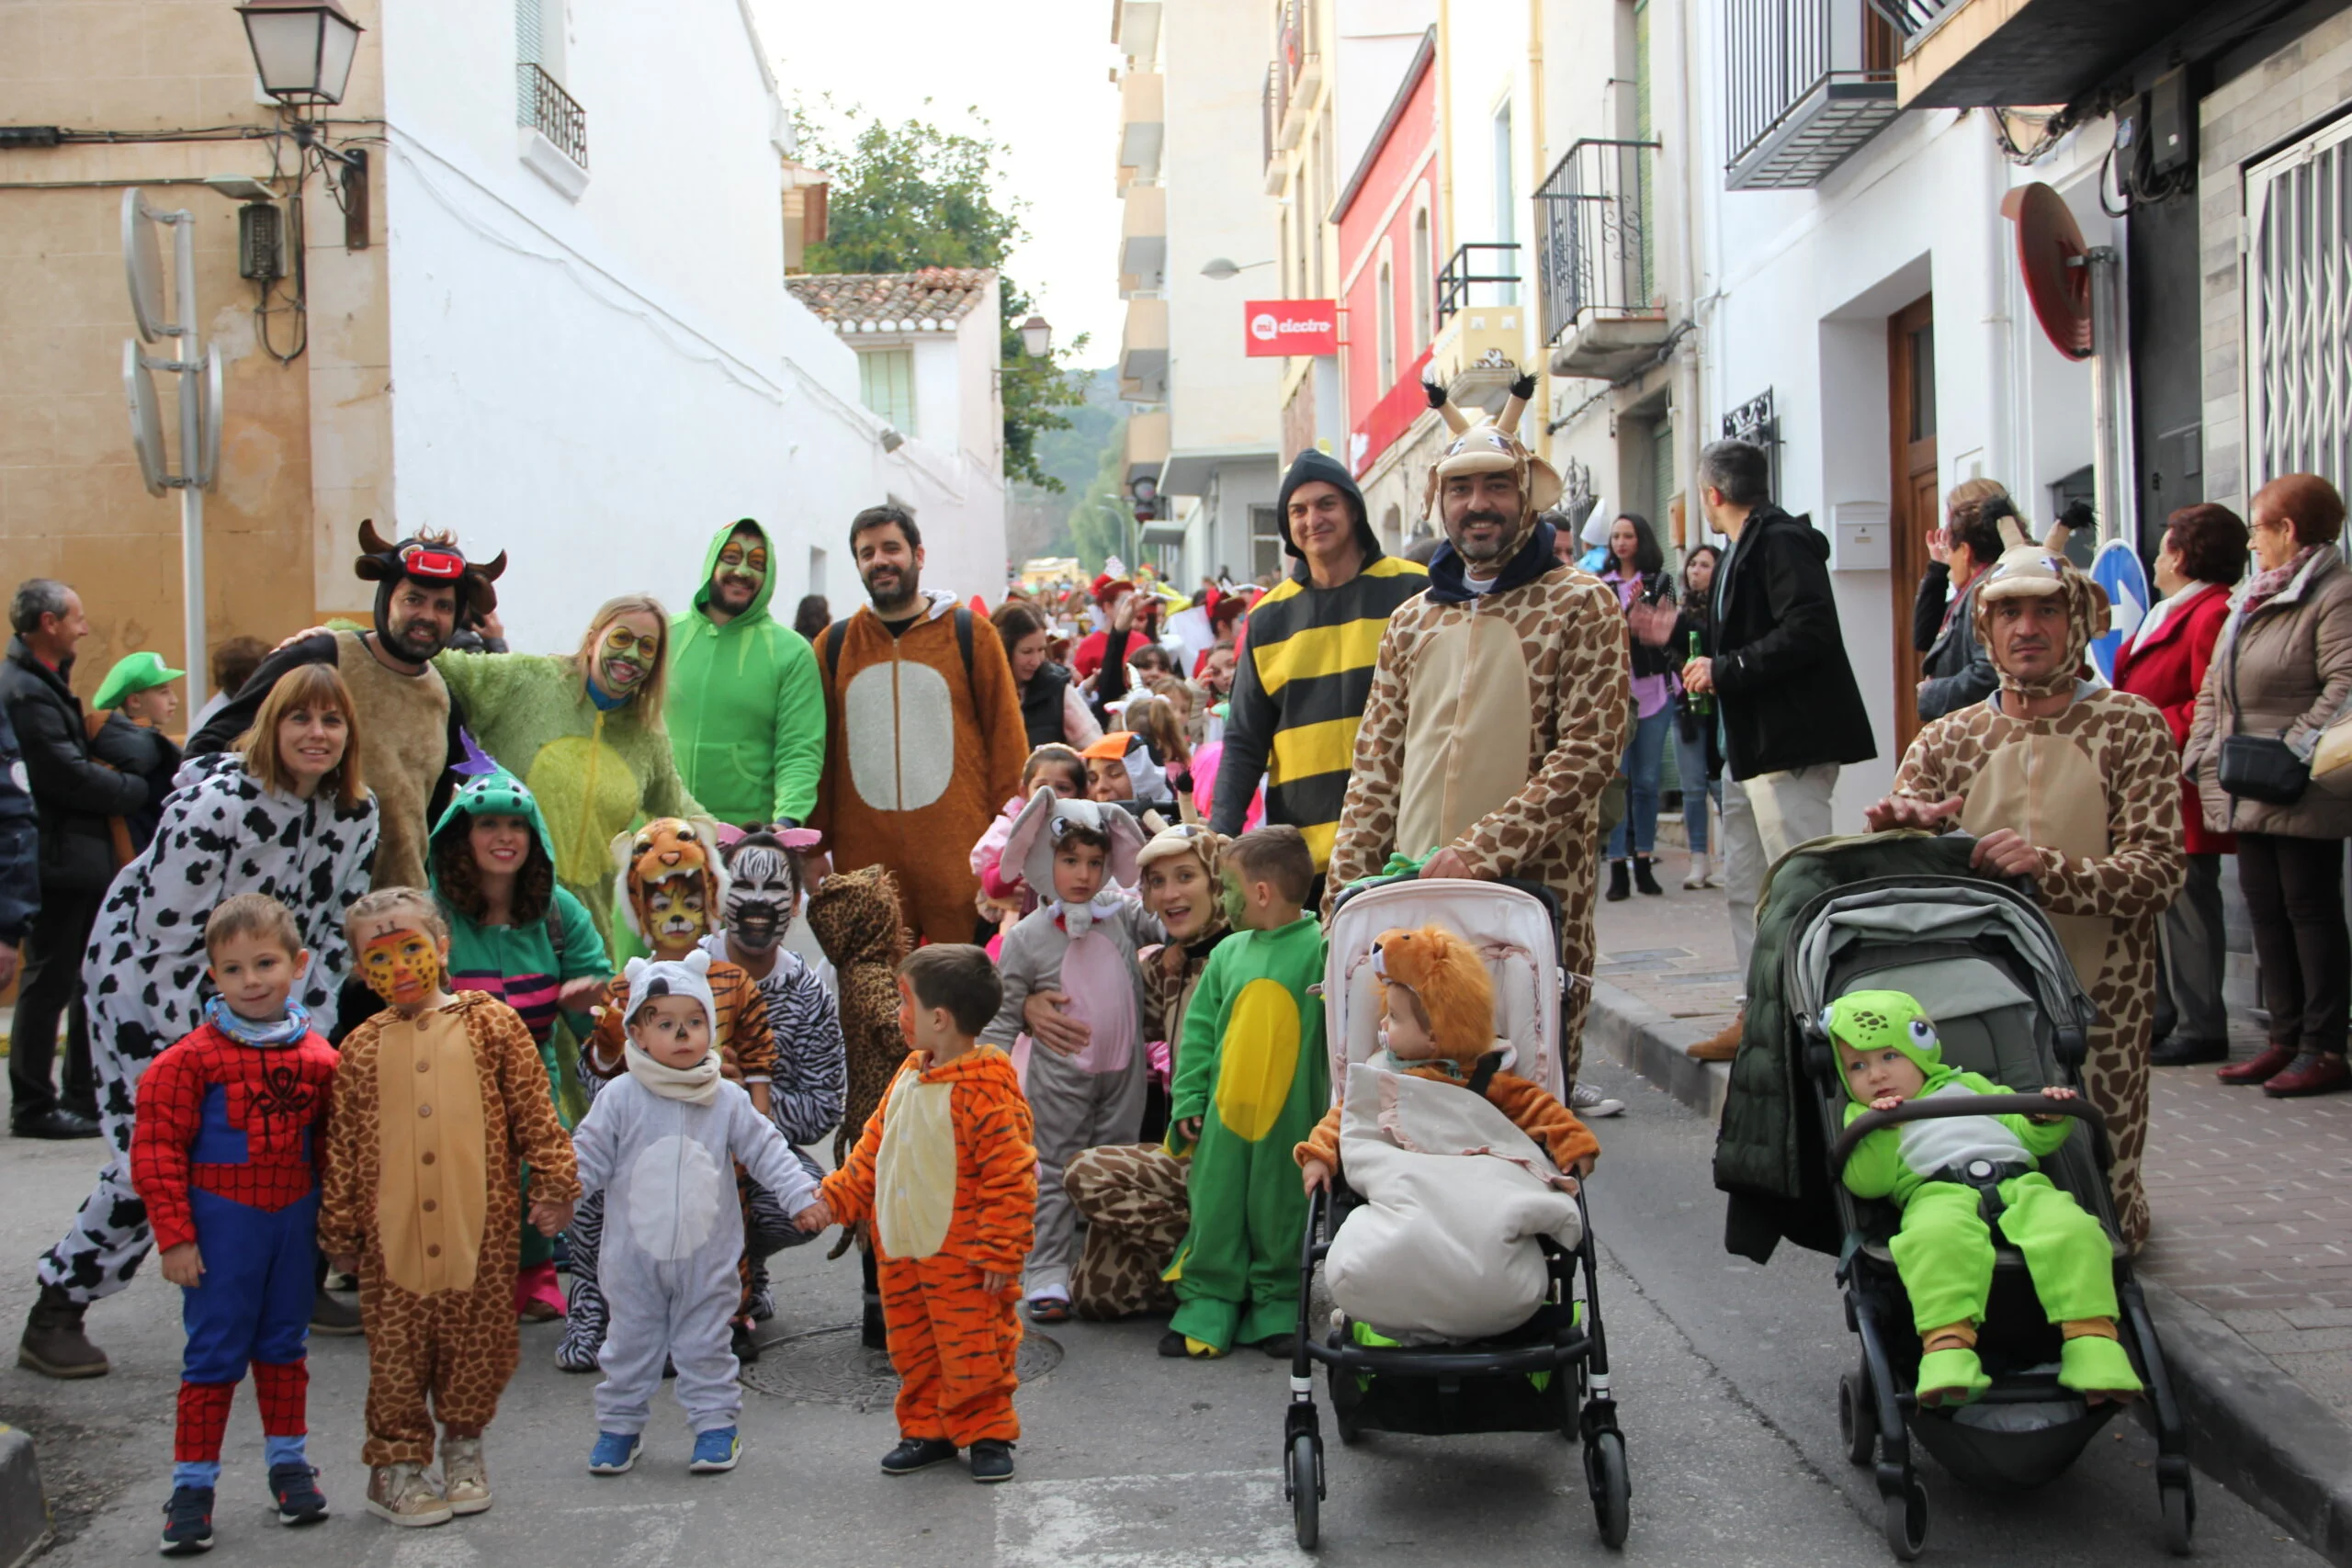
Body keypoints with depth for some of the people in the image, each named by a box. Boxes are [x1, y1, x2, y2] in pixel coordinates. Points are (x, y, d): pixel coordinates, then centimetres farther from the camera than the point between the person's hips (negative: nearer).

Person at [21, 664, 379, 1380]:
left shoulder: (357, 814, -7)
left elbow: (336, 926, 2)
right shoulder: (216, 803, -27)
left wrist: (303, 1029, -6)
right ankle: (54, 1316, 4)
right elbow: (165, 938, -24)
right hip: (143, 977, -6)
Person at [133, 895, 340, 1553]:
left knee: (285, 1344, 16)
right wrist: (174, 1235, -12)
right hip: (223, 1221, -4)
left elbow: (331, 1144, 10)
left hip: (294, 1219, 4)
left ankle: (288, 1460, 30)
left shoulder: (318, 1056, 0)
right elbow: (156, 1148, -11)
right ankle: (192, 1481, 12)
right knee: (214, 1351, 2)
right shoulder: (193, 1058, -12)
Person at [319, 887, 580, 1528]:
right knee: (398, 1350, 6)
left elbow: (533, 1111, 4)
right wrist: (340, 1228, 9)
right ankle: (397, 1463, 19)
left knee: (478, 1341, 9)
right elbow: (342, 1145, 9)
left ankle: (463, 1442, 29)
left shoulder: (491, 1024, 2)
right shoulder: (361, 1048, 5)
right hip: (392, 1233, 0)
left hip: (480, 1226, 0)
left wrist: (554, 1181, 0)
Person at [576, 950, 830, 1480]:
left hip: (706, 1257, 0)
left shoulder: (727, 1100, -2)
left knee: (704, 1345, 9)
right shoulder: (620, 1098, -6)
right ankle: (620, 1424, 26)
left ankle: (716, 1422, 21)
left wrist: (802, 1197, -3)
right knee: (630, 1343, 11)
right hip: (635, 1255, 0)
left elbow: (766, 1151, 2)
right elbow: (589, 1154, -2)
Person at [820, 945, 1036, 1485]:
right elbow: (874, 1146, 18)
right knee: (912, 1349, 15)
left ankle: (988, 1434, 19)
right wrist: (836, 1197, 12)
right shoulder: (910, 1076, 7)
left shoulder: (986, 1090, -20)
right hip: (899, 1248, 8)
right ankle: (927, 1431, 30)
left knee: (971, 1349, 2)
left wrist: (1001, 1252, -18)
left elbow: (1011, 1176, -19)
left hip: (960, 1258, -8)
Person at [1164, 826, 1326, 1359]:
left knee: (1281, 1214, 9)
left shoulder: (1322, 949, -7)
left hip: (1289, 1119, -4)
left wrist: (1340, 1107, -19)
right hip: (1224, 1116, 4)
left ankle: (1277, 1306, 22)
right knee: (1216, 1216, 8)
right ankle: (1208, 1305, 19)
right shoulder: (1229, 953, 6)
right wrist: (1188, 1104, 3)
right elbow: (1198, 1033, 9)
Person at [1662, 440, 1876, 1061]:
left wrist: (1724, 669, -19)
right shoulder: (1745, 549, 18)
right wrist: (1675, 638, 32)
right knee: (1745, 888, 13)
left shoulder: (1782, 541, -13)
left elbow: (1809, 631, -25)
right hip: (1752, 745, 11)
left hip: (1791, 746, -11)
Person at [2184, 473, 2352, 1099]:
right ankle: (2286, 1038, 18)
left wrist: (2294, 750, -25)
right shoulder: (2251, 600, 17)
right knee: (2265, 909, 11)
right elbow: (2214, 688, 20)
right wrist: (2203, 754, 9)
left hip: (2301, 795, -9)